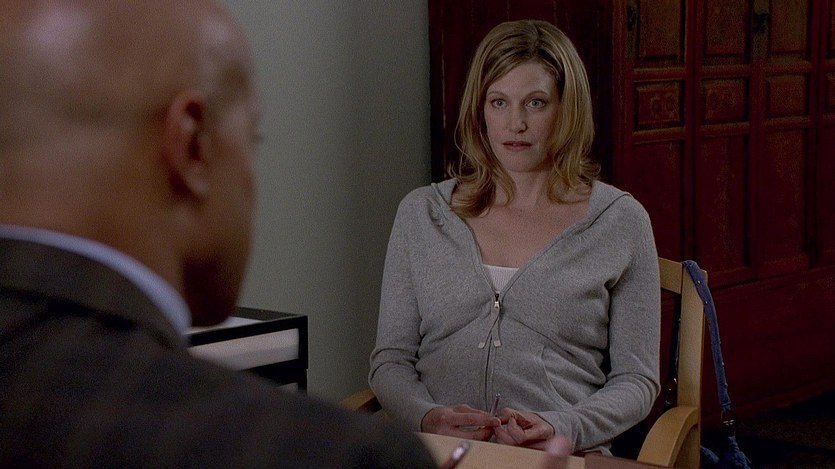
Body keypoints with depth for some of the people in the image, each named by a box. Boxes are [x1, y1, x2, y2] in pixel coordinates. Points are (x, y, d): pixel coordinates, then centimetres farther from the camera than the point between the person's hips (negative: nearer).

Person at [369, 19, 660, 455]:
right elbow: (390, 361, 13)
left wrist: (563, 430, -10)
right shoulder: (421, 213, 13)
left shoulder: (620, 221, 8)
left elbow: (635, 380, 8)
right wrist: (428, 418, -7)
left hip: (565, 457, -1)